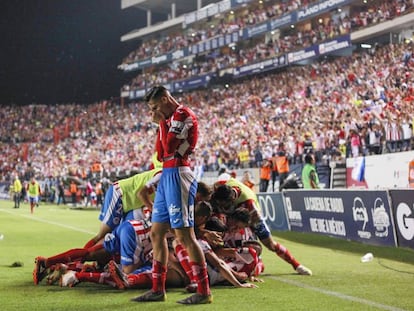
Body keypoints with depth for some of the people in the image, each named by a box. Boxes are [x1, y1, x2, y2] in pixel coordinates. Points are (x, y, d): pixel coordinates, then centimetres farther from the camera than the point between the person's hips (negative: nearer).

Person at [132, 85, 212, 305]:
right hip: (167, 175, 10)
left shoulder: (183, 115, -9)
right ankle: (157, 289, 18)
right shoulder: (171, 118, 20)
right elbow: (160, 153, 19)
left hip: (178, 175, -10)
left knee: (184, 236, -10)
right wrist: (162, 123, 10)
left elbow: (169, 148, -17)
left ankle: (204, 292, -6)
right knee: (156, 233, 11)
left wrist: (162, 122, -6)